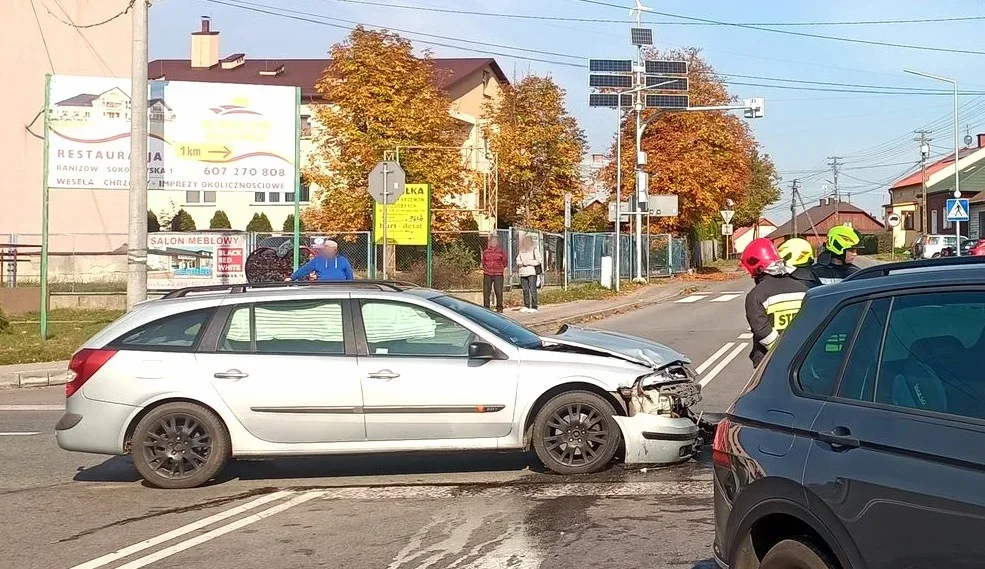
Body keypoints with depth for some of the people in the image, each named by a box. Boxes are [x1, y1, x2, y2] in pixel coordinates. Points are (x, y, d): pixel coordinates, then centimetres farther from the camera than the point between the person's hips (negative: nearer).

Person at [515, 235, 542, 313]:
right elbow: (518, 260, 17)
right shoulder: (521, 252, 17)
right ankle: (526, 306, 13)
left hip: (532, 272, -6)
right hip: (523, 273, 6)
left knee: (532, 289, -9)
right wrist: (520, 263, -5)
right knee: (525, 290, 6)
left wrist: (528, 262, -12)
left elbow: (538, 261, -8)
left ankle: (534, 307, -8)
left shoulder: (534, 250, 0)